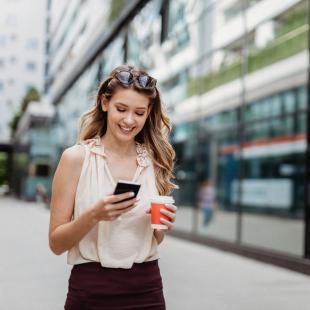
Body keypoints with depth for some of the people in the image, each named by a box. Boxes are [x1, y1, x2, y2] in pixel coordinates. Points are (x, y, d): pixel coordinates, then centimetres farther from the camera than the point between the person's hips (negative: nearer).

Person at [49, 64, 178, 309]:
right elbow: (56, 243, -7)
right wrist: (94, 215, -23)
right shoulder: (76, 157, -8)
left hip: (147, 289, 3)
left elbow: (154, 240, 10)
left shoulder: (154, 160, 1)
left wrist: (162, 223, -10)